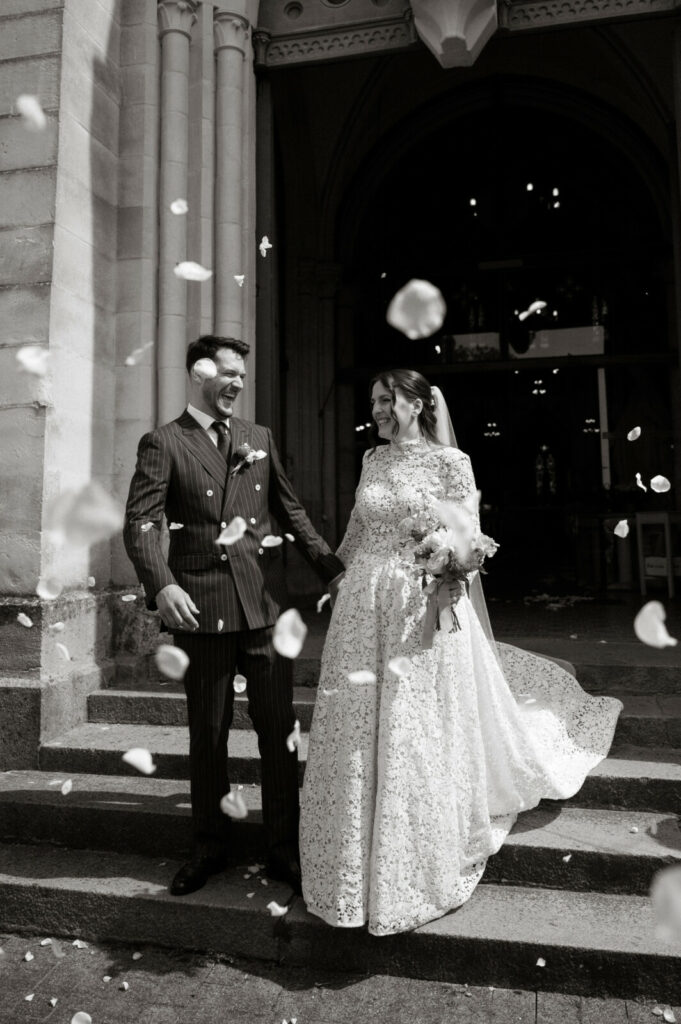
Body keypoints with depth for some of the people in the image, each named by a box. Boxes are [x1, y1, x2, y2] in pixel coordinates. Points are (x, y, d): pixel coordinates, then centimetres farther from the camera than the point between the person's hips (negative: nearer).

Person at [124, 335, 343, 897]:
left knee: (279, 728, 6)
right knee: (207, 733, 11)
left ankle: (283, 849, 22)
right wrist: (161, 584, -25)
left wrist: (334, 569, 7)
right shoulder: (163, 443, 2)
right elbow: (141, 522, -8)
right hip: (201, 607, -2)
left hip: (265, 602, 3)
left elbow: (291, 510, 15)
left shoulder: (259, 437, 14)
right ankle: (210, 845, 30)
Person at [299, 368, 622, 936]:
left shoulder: (450, 462, -3)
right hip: (363, 611, 5)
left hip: (422, 610, -4)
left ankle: (418, 874, 26)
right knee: (356, 734, 9)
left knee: (417, 740, 3)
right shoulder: (373, 460, 11)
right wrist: (344, 576, 20)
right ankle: (358, 867, 29)